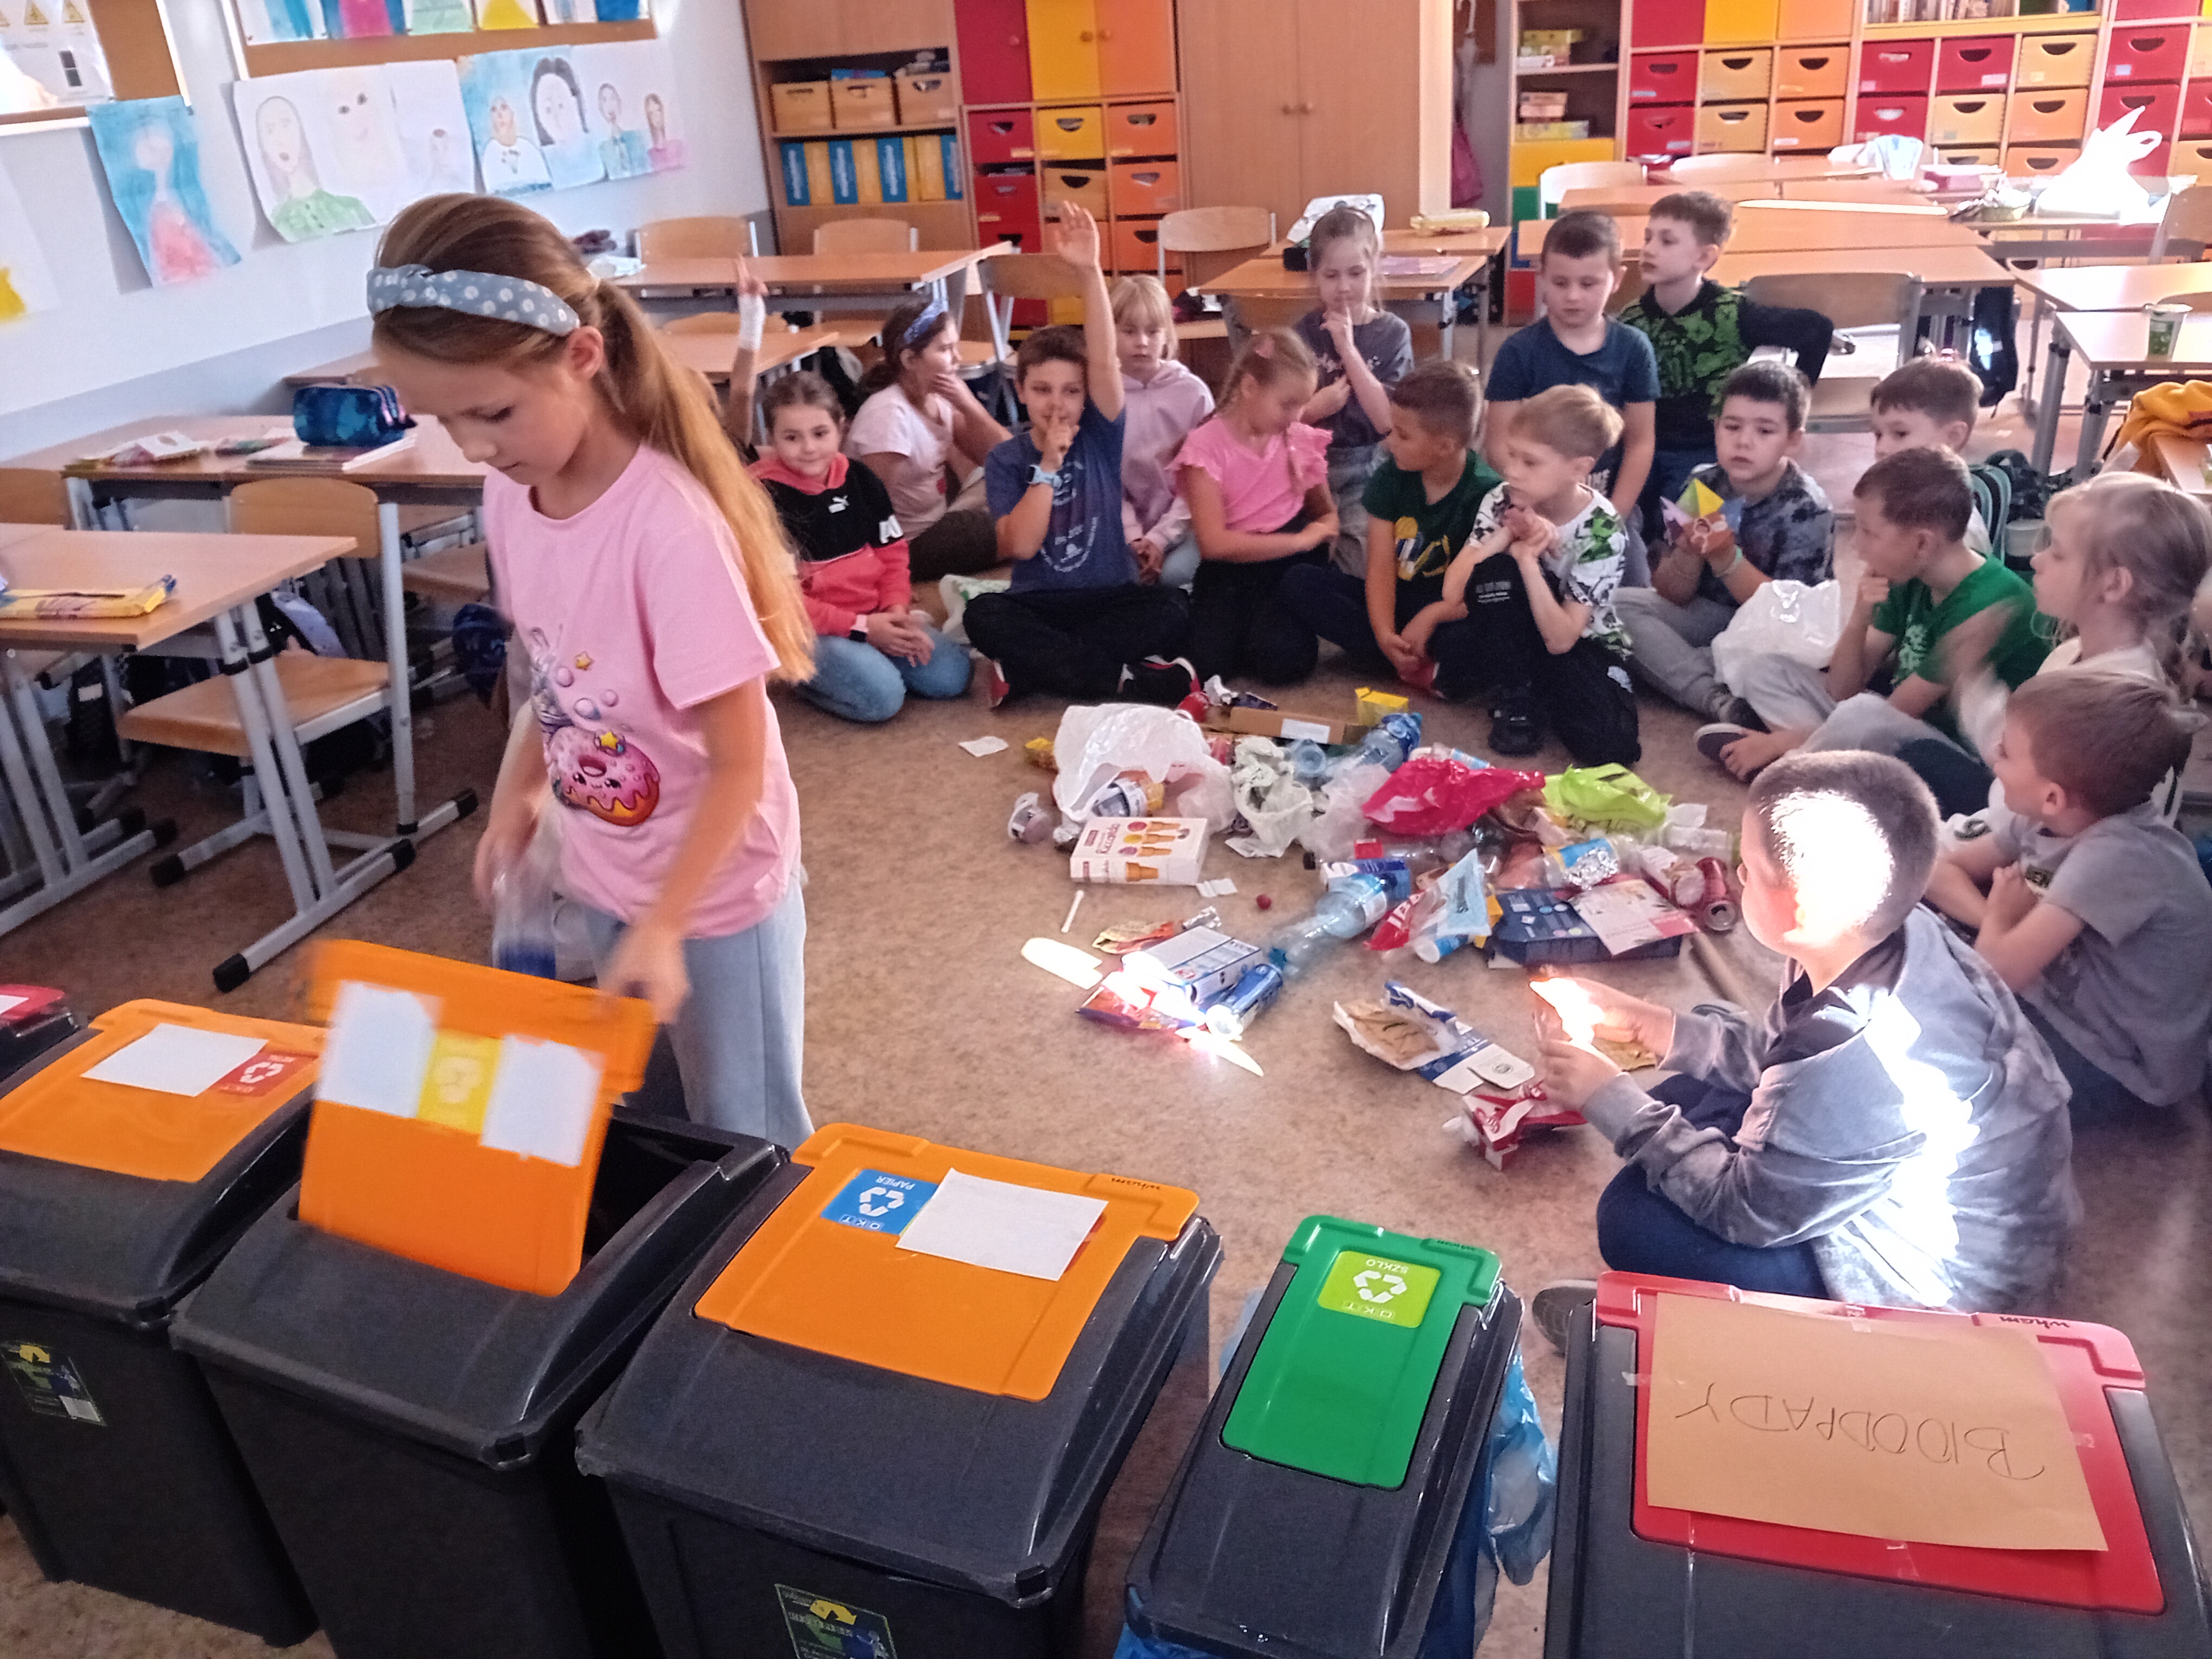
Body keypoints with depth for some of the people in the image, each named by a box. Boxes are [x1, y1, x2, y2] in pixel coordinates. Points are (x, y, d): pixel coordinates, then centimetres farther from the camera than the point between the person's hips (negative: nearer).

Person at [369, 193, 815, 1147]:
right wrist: (516, 793, 2)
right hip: (606, 875, 7)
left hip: (713, 889, -6)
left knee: (744, 1139, 11)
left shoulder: (669, 527, -28)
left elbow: (740, 764, -23)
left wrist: (662, 924, -25)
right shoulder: (510, 498, -6)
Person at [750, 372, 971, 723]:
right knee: (881, 695, -29)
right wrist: (860, 627, -19)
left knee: (951, 675, -10)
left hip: (875, 618, 6)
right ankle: (806, 677, -1)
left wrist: (896, 609, -10)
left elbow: (892, 554, 11)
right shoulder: (763, 497, -13)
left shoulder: (859, 479, 5)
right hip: (807, 629, -6)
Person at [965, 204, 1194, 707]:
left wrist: (1090, 272, -28)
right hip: (1039, 605, 0)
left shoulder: (1099, 436, 2)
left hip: (1111, 598, 1)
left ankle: (1029, 667, -23)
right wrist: (1048, 465, -16)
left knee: (1171, 609, -29)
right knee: (983, 615, -30)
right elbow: (1020, 546, -12)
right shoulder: (1006, 459, 1)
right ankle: (1129, 679, -30)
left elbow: (1104, 361, -16)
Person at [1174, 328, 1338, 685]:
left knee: (1282, 660, -25)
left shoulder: (1302, 440, 2)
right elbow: (1215, 543, -19)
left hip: (1289, 561, 1)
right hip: (1230, 565, -1)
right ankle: (1247, 618, 9)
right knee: (1210, 660, -24)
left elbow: (1327, 515, 15)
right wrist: (1298, 540, -16)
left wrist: (1318, 532, -9)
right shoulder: (1206, 446, -11)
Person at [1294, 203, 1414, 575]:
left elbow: (1388, 420, -10)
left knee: (1363, 558, -25)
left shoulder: (1392, 333, 2)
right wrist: (1315, 408, -15)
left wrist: (1348, 348, -13)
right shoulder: (1305, 333, 5)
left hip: (1367, 470, -1)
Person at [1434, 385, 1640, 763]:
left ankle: (1538, 687, 0)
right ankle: (1514, 697, -15)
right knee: (1496, 570, -31)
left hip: (1582, 644, -2)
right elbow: (1454, 592, -21)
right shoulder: (1502, 502, -13)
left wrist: (1528, 557, -34)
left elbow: (1559, 639, -28)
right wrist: (1507, 535, -28)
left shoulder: (1603, 532, -22)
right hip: (1513, 636, 2)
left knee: (1609, 743, -30)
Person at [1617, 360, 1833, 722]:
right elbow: (1672, 596, -4)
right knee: (1619, 603, -20)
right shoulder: (1702, 485, -6)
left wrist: (1725, 558, -31)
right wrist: (1689, 553, -27)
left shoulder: (1806, 508, -15)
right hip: (1710, 615, 5)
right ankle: (1720, 702, -30)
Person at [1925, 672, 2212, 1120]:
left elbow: (2001, 971, -36)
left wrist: (1998, 919, -14)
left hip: (2114, 1067, -8)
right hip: (2064, 997, 8)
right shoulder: (2050, 817, -8)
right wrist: (2010, 922, -17)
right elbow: (1941, 870, 2)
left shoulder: (2117, 858, -31)